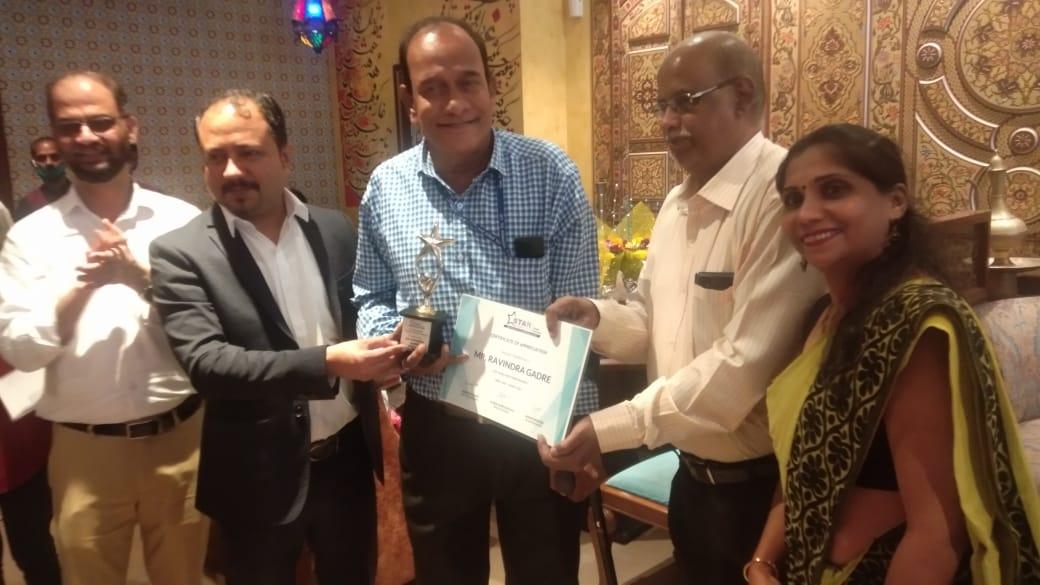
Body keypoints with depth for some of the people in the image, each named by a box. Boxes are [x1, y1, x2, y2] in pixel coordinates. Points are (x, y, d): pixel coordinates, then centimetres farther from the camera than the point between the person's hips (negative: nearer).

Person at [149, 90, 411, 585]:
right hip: (260, 476, -3)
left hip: (348, 456, 4)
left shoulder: (335, 230, 2)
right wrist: (328, 362, -31)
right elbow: (205, 362, -21)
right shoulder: (181, 253, -11)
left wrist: (381, 354, -11)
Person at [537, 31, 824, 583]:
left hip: (761, 484, -7)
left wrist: (615, 426, -26)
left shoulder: (783, 196, -20)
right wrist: (599, 318, -8)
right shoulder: (678, 203, 8)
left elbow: (745, 363, -26)